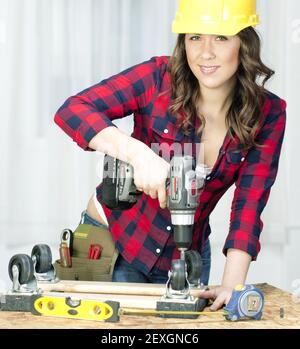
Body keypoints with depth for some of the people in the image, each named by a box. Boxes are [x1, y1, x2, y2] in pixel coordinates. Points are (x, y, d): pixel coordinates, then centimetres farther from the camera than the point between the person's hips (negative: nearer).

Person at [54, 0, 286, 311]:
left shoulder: (268, 114, -12)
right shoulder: (160, 78, -19)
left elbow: (249, 206, -17)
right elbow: (72, 110, -28)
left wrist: (232, 284, -30)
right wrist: (137, 152, -44)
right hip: (114, 239, -2)